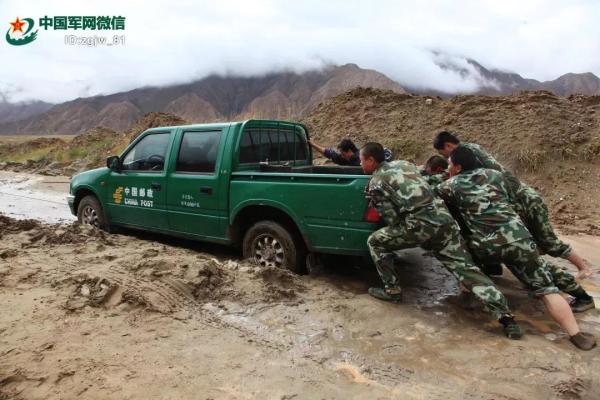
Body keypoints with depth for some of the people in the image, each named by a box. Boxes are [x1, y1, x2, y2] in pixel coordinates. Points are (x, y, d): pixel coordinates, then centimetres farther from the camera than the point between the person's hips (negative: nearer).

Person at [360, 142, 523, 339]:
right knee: (466, 268, 5)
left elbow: (392, 220, 2)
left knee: (375, 241, 13)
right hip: (443, 216, 7)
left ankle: (392, 290, 18)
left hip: (420, 223, -6)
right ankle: (505, 316, -5)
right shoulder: (404, 163, 25)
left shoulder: (375, 183, 5)